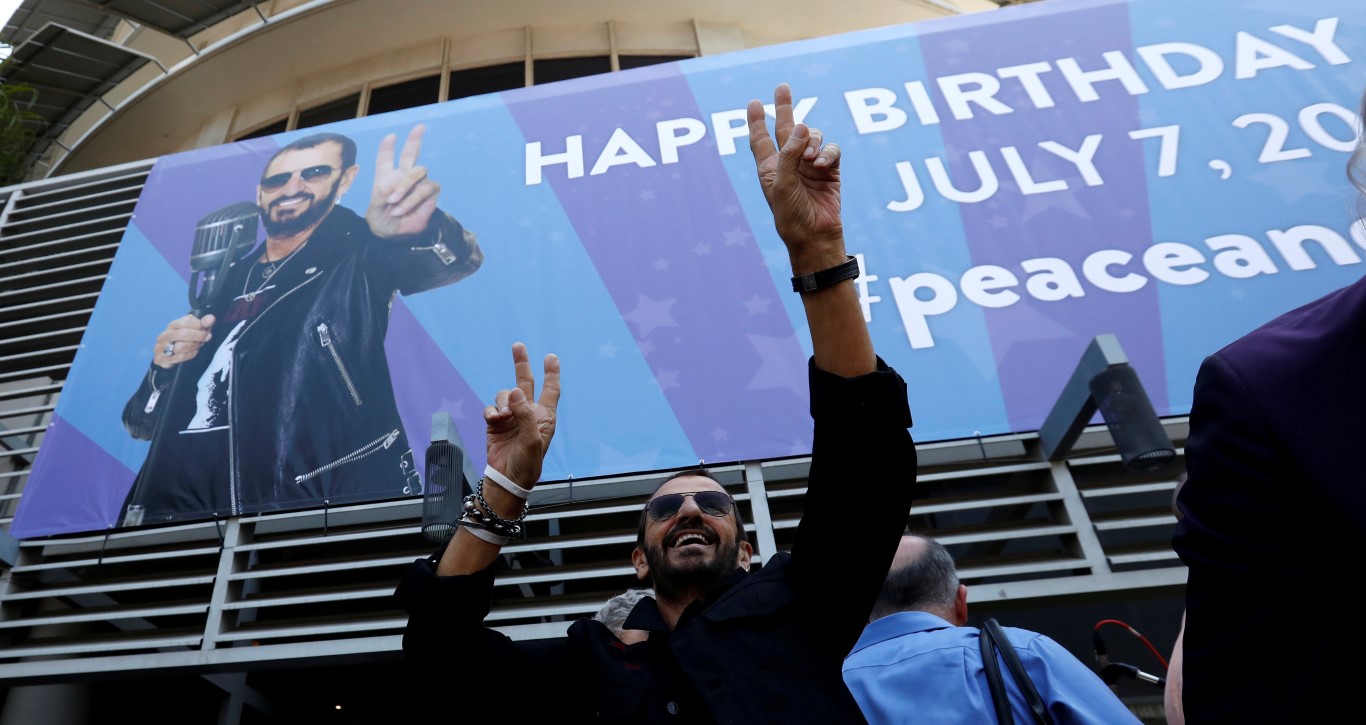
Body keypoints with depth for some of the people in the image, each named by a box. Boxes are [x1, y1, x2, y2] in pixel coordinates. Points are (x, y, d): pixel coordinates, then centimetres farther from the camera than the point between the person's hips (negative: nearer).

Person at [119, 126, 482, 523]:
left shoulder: (357, 253, 3)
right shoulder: (219, 288, 17)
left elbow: (456, 257, -22)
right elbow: (141, 424, 21)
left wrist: (412, 229, -44)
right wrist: (164, 369, 0)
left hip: (335, 506, -3)